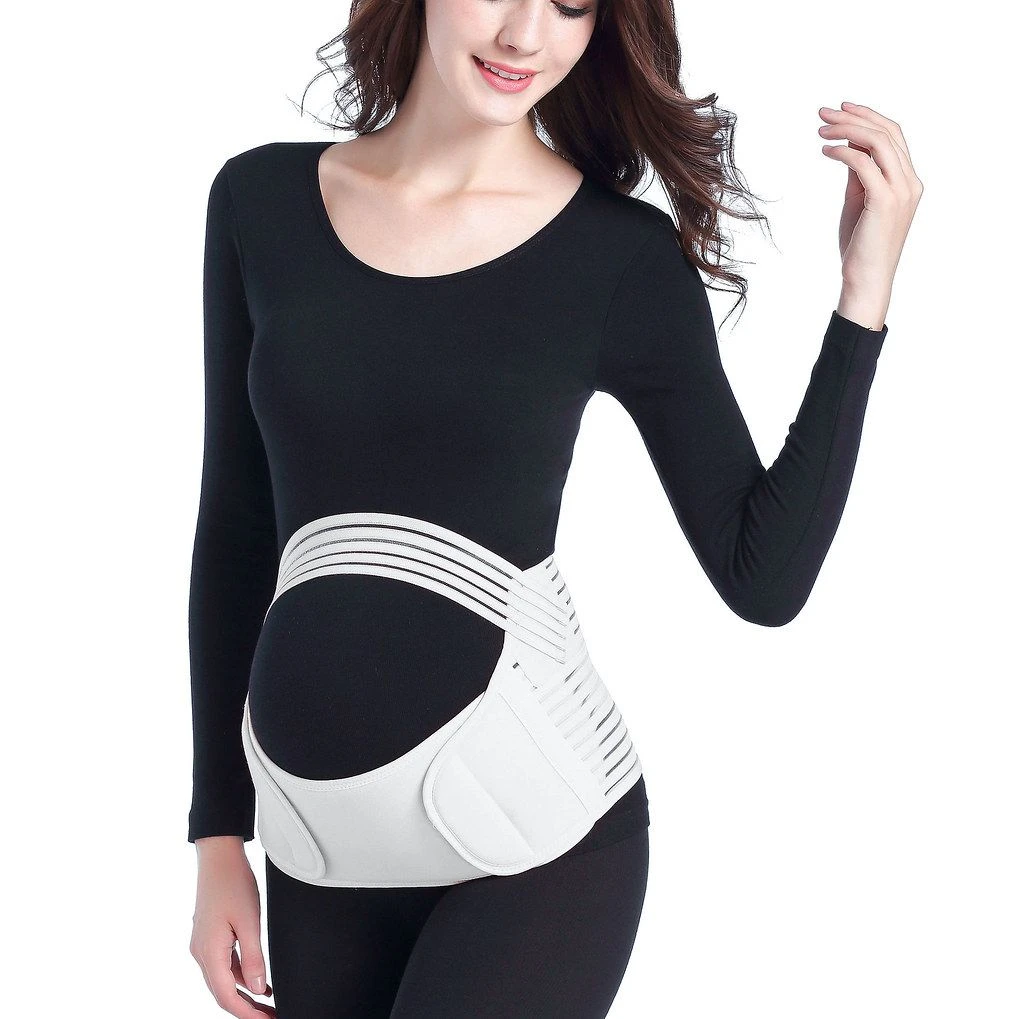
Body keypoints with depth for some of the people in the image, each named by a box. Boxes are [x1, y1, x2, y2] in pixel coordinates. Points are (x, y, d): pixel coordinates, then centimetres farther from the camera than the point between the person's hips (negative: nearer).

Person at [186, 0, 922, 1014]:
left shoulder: (626, 257, -3)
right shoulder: (258, 200, 4)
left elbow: (764, 577, -3)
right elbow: (235, 526, 9)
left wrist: (864, 294, -9)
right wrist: (218, 833, 10)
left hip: (534, 836, -3)